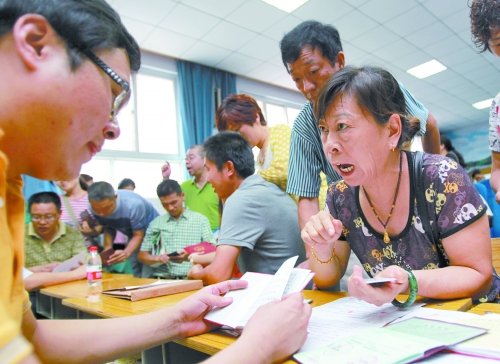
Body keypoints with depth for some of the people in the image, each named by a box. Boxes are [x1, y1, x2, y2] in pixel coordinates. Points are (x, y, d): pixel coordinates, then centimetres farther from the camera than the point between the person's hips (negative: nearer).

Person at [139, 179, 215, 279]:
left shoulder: (201, 220, 7)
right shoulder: (156, 223, 13)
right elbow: (142, 255, 15)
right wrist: (157, 258, -6)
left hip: (192, 279, -1)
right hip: (161, 279, 2)